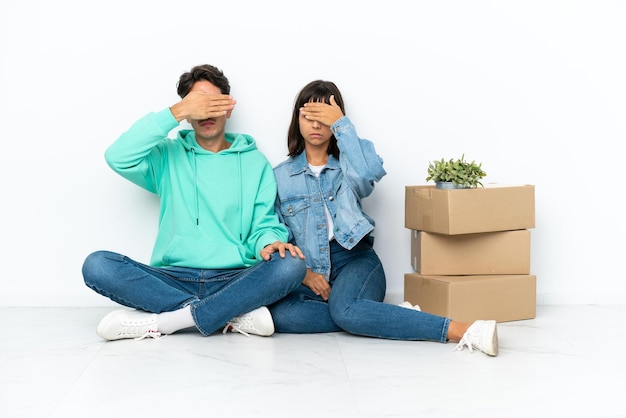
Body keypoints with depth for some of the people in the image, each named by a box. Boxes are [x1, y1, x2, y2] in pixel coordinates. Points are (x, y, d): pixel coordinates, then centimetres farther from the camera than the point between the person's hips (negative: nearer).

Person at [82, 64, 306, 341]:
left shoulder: (254, 162, 15)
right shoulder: (168, 156, 14)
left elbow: (264, 224, 8)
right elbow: (118, 158, -5)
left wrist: (269, 243, -17)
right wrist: (176, 112, -8)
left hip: (234, 281, 0)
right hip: (173, 279, 0)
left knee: (291, 265, -30)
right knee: (97, 265, -25)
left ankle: (158, 322, -27)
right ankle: (232, 314, -27)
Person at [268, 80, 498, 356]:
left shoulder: (347, 164, 11)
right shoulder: (281, 175, 13)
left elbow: (370, 172, -16)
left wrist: (341, 124, -10)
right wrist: (304, 274, -8)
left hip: (354, 260, -2)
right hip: (308, 271, 2)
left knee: (344, 309, -38)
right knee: (279, 313, -34)